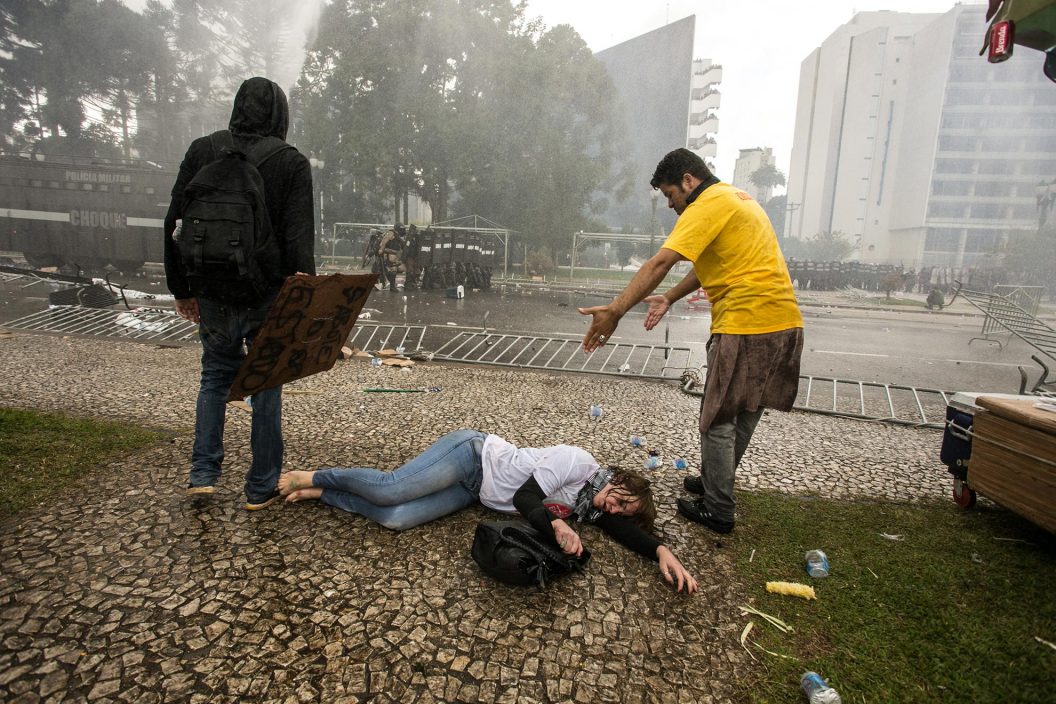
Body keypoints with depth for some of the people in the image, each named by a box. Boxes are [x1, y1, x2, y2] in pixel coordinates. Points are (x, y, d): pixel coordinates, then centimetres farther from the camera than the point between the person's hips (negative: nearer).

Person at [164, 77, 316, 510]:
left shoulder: (201, 152, 3)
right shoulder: (292, 163, -6)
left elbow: (174, 225, 5)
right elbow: (299, 235, -17)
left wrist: (181, 288, 13)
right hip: (268, 295, -2)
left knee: (216, 373, 22)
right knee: (266, 383, 9)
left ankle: (203, 474, 21)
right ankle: (261, 487, 18)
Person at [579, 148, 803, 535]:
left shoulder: (708, 205, -11)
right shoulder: (738, 198, 21)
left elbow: (660, 263, -23)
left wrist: (614, 311, -25)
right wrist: (668, 298, 10)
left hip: (746, 325, -10)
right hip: (784, 322, 10)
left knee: (718, 418, 2)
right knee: (744, 411, 19)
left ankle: (718, 510, 13)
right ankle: (714, 482, 36)